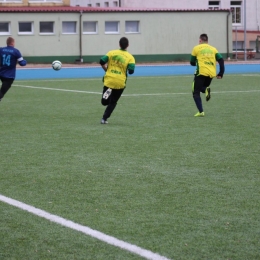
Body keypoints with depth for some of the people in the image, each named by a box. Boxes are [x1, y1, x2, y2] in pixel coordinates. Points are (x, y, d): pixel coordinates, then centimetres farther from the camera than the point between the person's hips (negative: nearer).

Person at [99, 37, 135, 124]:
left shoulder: (111, 53, 3)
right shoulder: (130, 57, -3)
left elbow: (102, 62, -5)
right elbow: (131, 71, -12)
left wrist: (107, 70, 11)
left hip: (109, 80, 1)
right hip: (120, 83, -1)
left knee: (104, 102, 17)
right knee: (113, 102, 14)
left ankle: (108, 92, -3)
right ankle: (104, 118, 6)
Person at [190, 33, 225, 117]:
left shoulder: (196, 48, 6)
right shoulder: (213, 49, 14)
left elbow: (192, 63, 11)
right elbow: (221, 60, 4)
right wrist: (221, 73, 5)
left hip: (201, 72, -4)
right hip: (211, 74, 4)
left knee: (196, 92, 5)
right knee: (201, 87, 27)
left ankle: (201, 111, -11)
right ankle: (206, 89, -11)